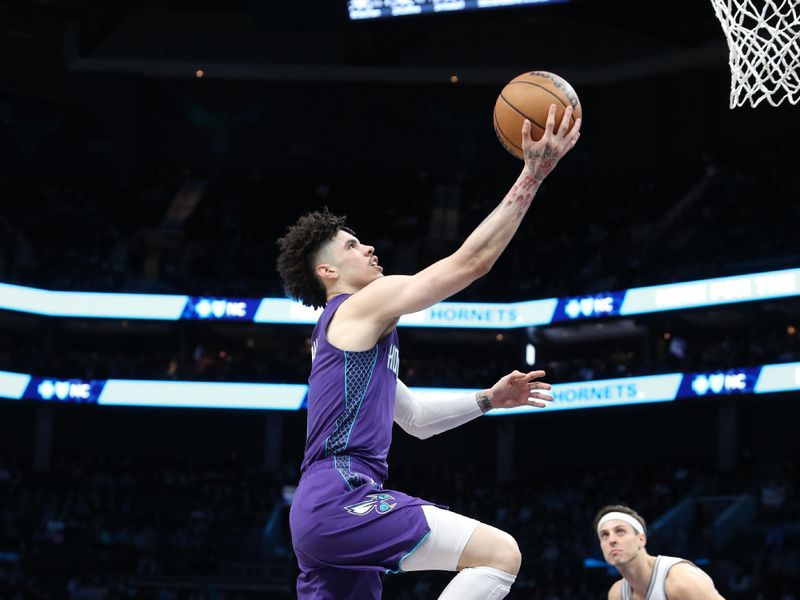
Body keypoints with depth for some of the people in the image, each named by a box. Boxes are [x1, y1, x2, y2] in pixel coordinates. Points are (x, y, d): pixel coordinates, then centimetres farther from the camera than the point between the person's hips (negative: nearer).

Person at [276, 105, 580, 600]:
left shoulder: (346, 332, 30)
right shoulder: (367, 303, 0)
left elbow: (416, 419, 35)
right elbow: (473, 260, -5)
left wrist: (489, 399, 25)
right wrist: (534, 172, -4)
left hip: (319, 511, 10)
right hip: (342, 497, -10)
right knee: (500, 553, -16)